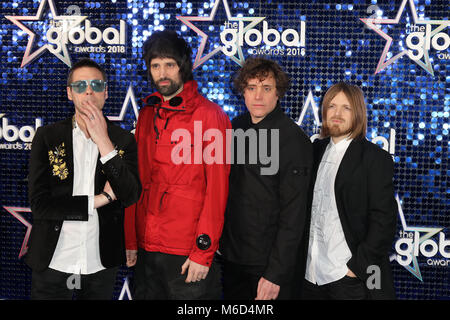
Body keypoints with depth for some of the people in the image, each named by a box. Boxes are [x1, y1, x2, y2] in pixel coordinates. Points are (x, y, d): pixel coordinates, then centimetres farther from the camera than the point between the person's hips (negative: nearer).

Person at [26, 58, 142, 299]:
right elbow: (39, 203, -10)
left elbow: (131, 196, -12)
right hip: (53, 262, -1)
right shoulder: (47, 136, -3)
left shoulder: (123, 140, 1)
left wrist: (103, 142, -18)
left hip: (102, 265, 1)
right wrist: (97, 200, -12)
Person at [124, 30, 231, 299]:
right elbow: (137, 181, 11)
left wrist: (204, 252, -15)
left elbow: (217, 189, -12)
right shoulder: (147, 115, 10)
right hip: (147, 247, 6)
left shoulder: (210, 114, -8)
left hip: (189, 252, -5)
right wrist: (131, 241, 8)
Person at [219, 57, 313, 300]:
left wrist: (276, 273, -19)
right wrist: (219, 243, 8)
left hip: (267, 261, -6)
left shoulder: (294, 140, -15)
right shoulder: (235, 127, 4)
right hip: (231, 257, 6)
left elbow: (293, 215, -17)